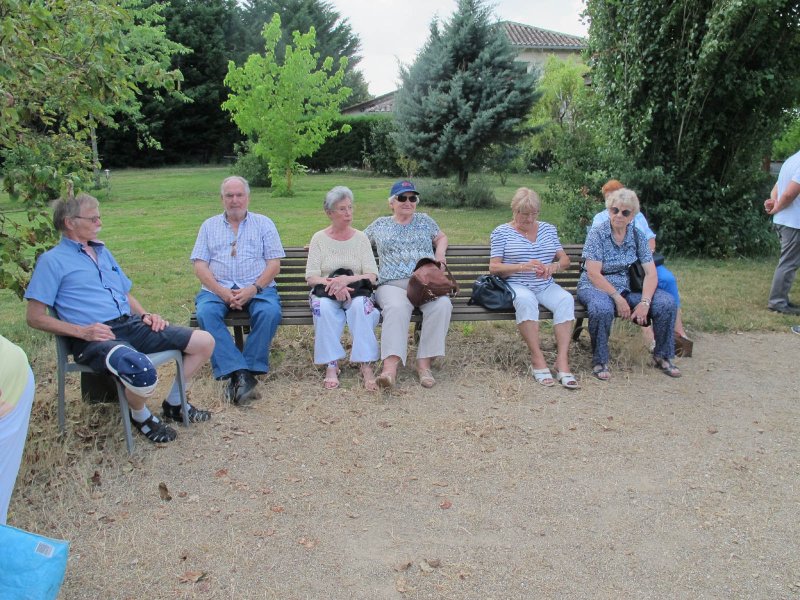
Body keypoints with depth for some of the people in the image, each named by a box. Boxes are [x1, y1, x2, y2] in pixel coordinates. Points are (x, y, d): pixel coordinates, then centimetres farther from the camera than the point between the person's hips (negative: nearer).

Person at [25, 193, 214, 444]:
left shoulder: (103, 252, 23)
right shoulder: (52, 260, 1)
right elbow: (35, 317, -5)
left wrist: (145, 315, 7)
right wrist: (82, 331, -15)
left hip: (130, 323, 7)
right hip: (93, 337, -7)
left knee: (204, 341, -3)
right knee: (142, 371, -38)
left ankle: (174, 404, 15)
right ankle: (140, 415, -2)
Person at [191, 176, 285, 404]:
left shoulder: (263, 223, 13)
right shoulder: (209, 225, 17)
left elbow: (274, 264, 3)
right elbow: (200, 266, 6)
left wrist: (253, 289, -14)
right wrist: (221, 291, -12)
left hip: (258, 287, -1)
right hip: (217, 288, 1)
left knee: (270, 312, -33)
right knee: (205, 313, -31)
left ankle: (248, 371, -26)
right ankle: (238, 372, -35)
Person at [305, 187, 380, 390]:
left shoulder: (361, 238, 9)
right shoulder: (319, 238, 7)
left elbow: (372, 276, -2)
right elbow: (311, 277, -2)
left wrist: (347, 279, -20)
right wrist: (332, 284, -22)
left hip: (357, 291, 0)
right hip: (326, 292, 0)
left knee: (361, 305, -35)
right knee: (324, 307, -35)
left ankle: (366, 366, -35)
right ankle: (331, 366, -32)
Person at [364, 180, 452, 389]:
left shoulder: (424, 220, 23)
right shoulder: (380, 224, 21)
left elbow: (441, 237, 32)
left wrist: (440, 252, 9)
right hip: (393, 285, -1)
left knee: (442, 305, -33)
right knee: (397, 308, -38)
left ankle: (424, 363, -30)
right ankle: (390, 366, -49)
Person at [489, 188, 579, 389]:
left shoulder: (548, 229, 17)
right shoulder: (501, 232, 4)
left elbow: (565, 259, 14)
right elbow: (494, 267, -4)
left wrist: (554, 267, -10)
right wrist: (523, 267, -19)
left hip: (546, 286, 4)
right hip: (516, 285, -4)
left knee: (566, 299, -28)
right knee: (526, 300, -38)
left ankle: (562, 361, -33)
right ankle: (537, 359, -33)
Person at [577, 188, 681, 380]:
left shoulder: (637, 236, 3)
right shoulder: (597, 234, -8)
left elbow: (651, 273, -3)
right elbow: (593, 274, -16)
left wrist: (645, 301, -20)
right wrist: (618, 298, -23)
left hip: (629, 288, 4)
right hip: (596, 287, -4)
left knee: (667, 302, -16)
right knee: (602, 308, -39)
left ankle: (662, 357, 4)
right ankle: (600, 362, -16)